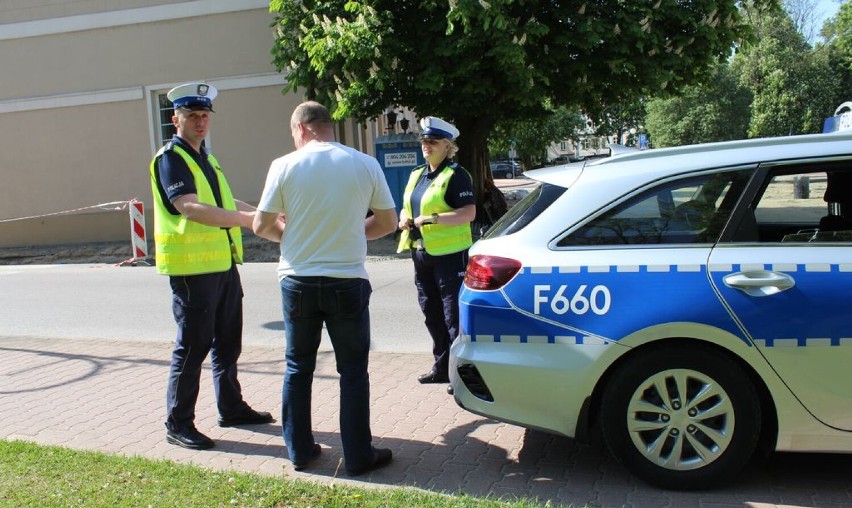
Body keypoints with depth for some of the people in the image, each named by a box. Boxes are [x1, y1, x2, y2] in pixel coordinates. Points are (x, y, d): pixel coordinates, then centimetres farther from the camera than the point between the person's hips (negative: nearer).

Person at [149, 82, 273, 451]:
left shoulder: (205, 156, 16)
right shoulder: (170, 158, -12)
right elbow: (190, 209, -27)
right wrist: (248, 219, -36)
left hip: (223, 263, 9)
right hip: (191, 267, -9)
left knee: (228, 340, 16)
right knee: (193, 345, -2)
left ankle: (231, 408, 30)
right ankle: (178, 423, 11)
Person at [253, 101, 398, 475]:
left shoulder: (284, 166, -6)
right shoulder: (365, 164, -3)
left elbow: (262, 226, -3)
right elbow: (388, 222, 3)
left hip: (298, 282, 1)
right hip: (347, 282, 0)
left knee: (298, 368, 15)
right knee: (353, 371, 9)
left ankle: (299, 450, 24)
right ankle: (359, 456, 16)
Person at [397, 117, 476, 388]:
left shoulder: (455, 175, -9)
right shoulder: (416, 174, 16)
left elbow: (469, 213, -19)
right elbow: (406, 207, 25)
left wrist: (431, 219, -23)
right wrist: (404, 218, 2)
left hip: (450, 254, -8)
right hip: (421, 253, 9)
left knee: (454, 315, -5)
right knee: (432, 314, 15)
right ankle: (442, 367, 28)